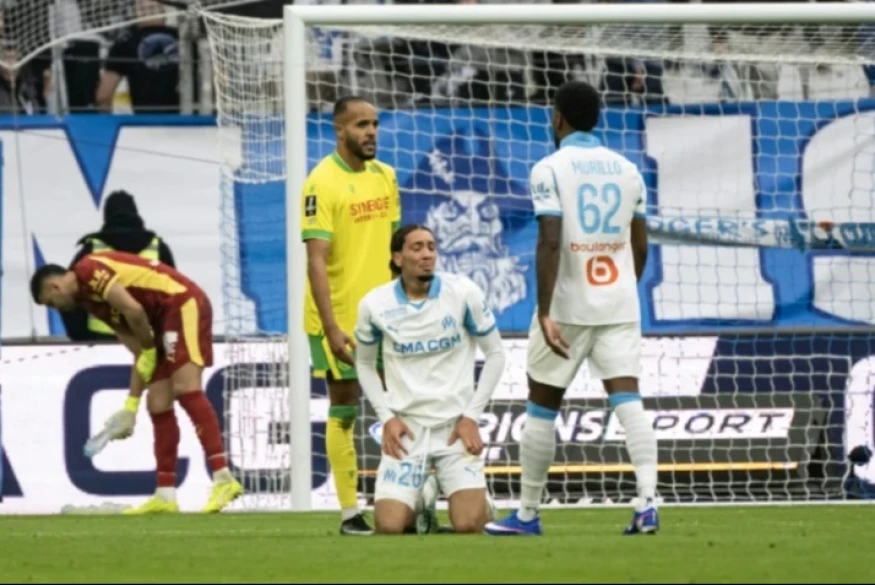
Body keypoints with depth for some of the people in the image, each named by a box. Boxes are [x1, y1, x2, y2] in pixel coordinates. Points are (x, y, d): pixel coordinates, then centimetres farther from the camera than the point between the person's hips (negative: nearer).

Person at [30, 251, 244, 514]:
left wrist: (150, 349, -4)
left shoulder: (88, 271, -8)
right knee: (158, 404, 6)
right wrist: (131, 407, 16)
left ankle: (223, 478, -31)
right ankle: (165, 495, 6)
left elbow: (134, 310, -21)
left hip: (185, 304, -10)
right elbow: (141, 354, 19)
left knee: (186, 388, -22)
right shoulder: (92, 300, 20)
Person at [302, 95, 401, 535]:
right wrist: (331, 328, -23)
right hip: (339, 316, -6)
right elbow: (316, 261, -17)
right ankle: (350, 512, 4)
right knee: (344, 409, 0)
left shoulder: (385, 177, 8)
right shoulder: (322, 183, -13)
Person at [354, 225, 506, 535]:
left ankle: (478, 497, 22)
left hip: (456, 426, -1)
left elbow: (495, 353, 2)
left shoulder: (463, 293, -7)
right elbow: (365, 364, 12)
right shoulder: (375, 305, -4)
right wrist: (386, 417, -1)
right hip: (405, 428, 1)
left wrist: (472, 416, -5)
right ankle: (420, 502, 24)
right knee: (389, 527, -13)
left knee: (468, 525, -17)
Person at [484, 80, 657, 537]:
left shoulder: (549, 170, -8)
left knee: (542, 408, 8)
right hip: (619, 306, 4)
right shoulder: (626, 169, 9)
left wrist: (544, 313, -19)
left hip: (568, 307, -4)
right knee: (628, 401, -4)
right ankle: (647, 501, -20)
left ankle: (527, 513, 16)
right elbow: (640, 245, 13)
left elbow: (550, 243, -17)